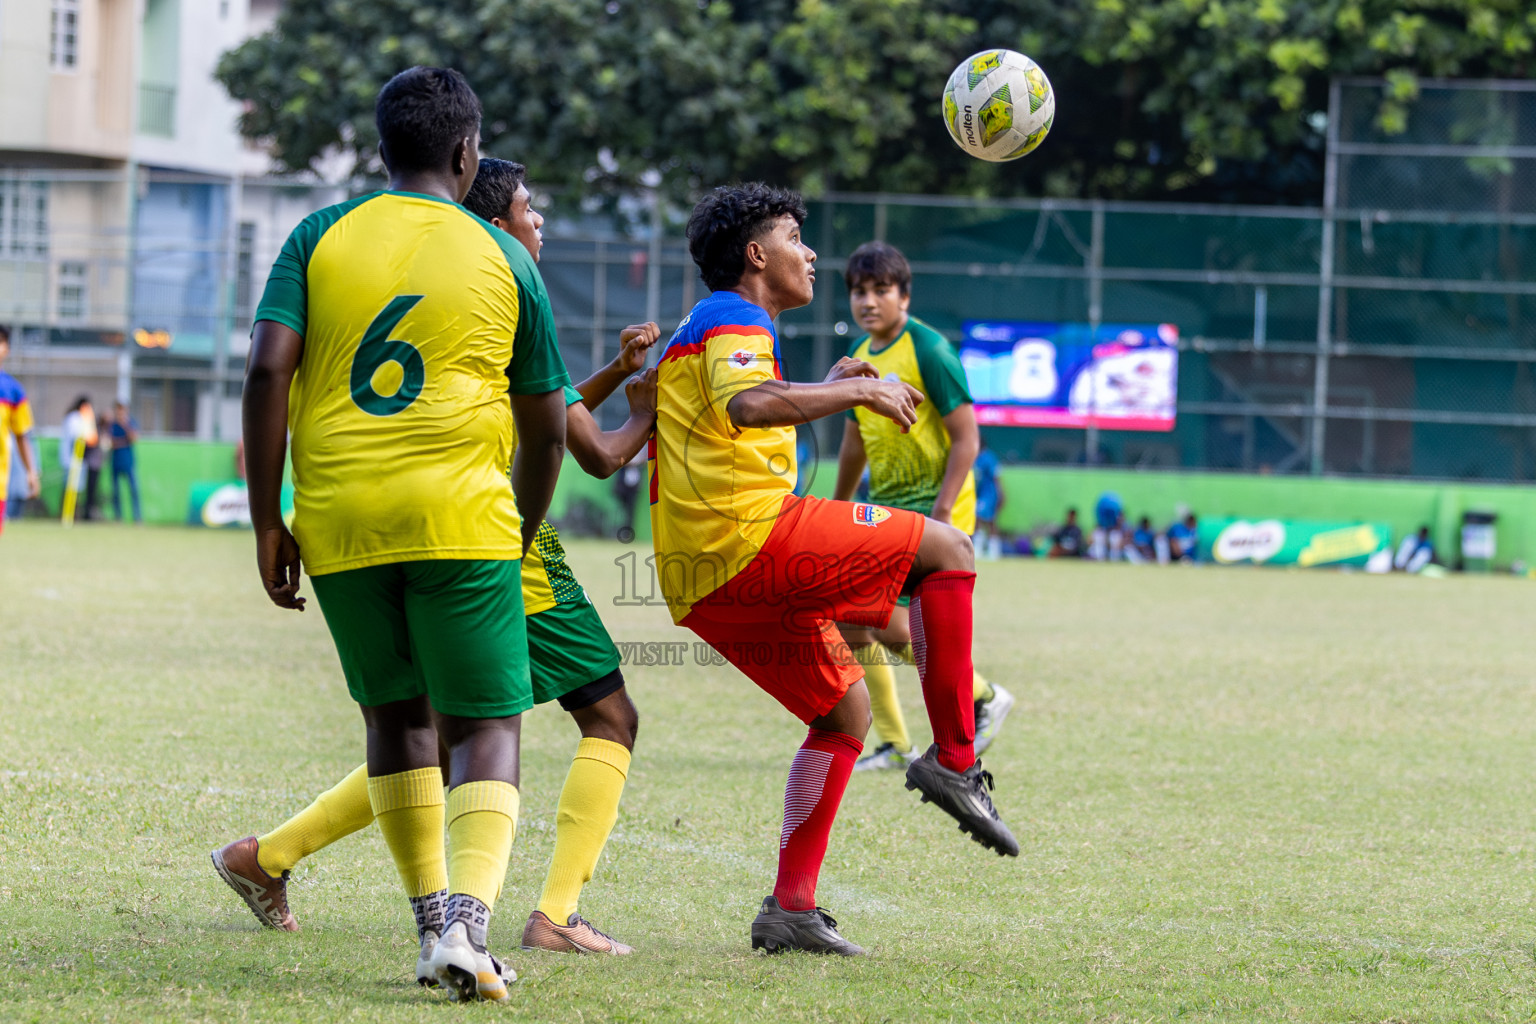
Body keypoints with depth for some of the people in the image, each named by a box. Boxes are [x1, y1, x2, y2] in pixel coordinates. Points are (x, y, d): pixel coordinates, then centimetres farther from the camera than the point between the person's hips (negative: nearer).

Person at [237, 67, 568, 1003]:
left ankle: (435, 921, 19)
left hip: (339, 521, 2)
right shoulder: (503, 257, 7)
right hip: (460, 517, -2)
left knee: (397, 712, 19)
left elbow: (268, 372, -3)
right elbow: (547, 426, 11)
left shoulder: (321, 237, 8)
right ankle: (468, 923, -19)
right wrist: (522, 537, 26)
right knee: (486, 726, 1)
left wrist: (267, 521, 2)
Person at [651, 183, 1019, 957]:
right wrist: (854, 391, -19)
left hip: (704, 581, 10)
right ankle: (954, 760, -7)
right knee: (947, 551, -5)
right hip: (750, 534, -10)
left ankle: (791, 908, 9)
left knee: (844, 708, 16)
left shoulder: (705, 328, 28)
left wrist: (825, 388, 36)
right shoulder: (735, 322, -5)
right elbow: (746, 406, -27)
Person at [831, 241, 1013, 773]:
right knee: (849, 619, 3)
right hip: (884, 504, 8)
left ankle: (984, 698, 5)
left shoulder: (928, 350, -15)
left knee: (891, 626, -16)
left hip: (933, 506, -8)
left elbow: (966, 437, -17)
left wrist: (941, 511, -24)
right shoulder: (859, 355, 9)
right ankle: (894, 745, 14)